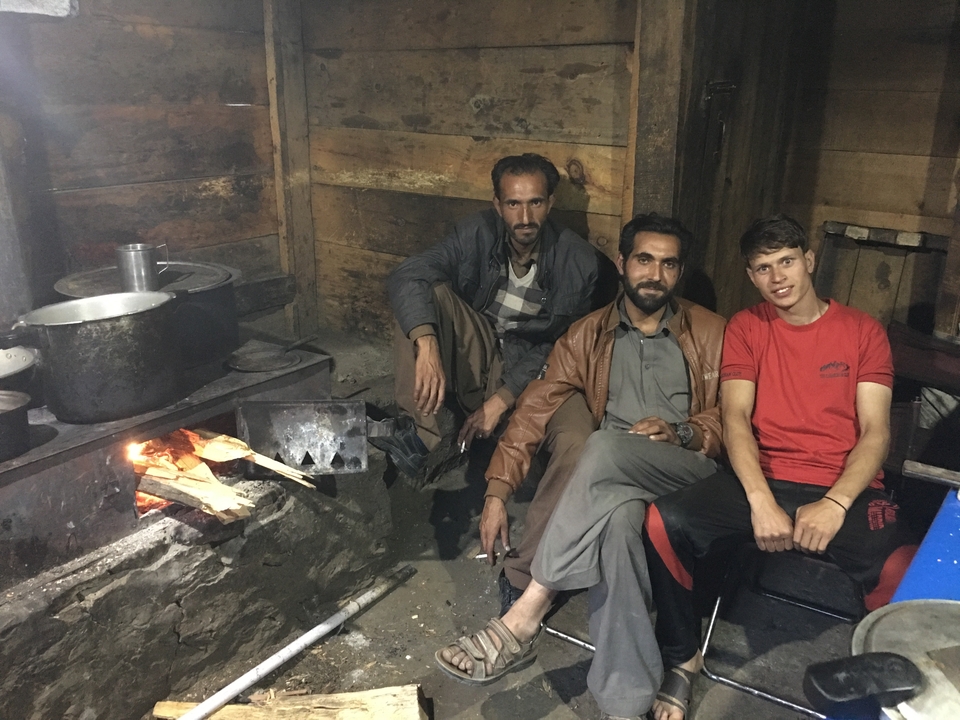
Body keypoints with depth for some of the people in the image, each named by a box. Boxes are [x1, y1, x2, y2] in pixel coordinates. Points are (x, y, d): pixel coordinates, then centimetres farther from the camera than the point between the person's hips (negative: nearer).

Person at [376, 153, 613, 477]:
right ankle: (418, 435, -30)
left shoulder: (580, 262, -14)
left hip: (524, 372, -1)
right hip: (472, 355, 1)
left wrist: (502, 399, -22)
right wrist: (427, 345, -44)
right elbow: (407, 276, -26)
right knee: (428, 293, -27)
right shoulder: (478, 233, -12)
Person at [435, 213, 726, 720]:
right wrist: (498, 489, -6)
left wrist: (680, 432, -15)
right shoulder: (588, 335, 13)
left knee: (605, 447, -35)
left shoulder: (708, 332, 10)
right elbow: (535, 408, 4)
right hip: (611, 483, 2)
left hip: (689, 471, -1)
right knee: (615, 517, -37)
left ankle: (522, 620, -32)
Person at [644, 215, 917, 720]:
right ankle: (683, 658, -2)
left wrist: (835, 505, -18)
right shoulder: (746, 327, 11)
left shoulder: (863, 331, 10)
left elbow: (875, 431, 1)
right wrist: (762, 502, -19)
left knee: (904, 578, -32)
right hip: (762, 480, 1)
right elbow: (735, 418, -2)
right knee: (664, 522, -26)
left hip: (845, 489, -1)